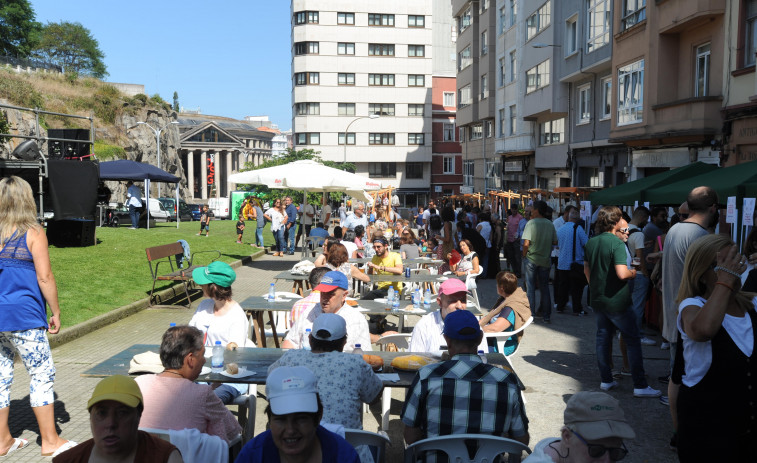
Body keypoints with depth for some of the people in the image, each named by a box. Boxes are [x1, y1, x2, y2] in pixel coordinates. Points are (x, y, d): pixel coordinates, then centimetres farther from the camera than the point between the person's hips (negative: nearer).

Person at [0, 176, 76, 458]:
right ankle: (50, 440, 9)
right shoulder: (33, 233, -7)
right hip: (23, 316, -6)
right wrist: (56, 312, -1)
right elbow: (45, 278, -10)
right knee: (42, 374, 3)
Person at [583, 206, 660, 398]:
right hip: (616, 301, -7)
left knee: (603, 338, 13)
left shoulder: (591, 242, 5)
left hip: (597, 299, 7)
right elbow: (622, 273, -27)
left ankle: (606, 380, 19)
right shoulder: (617, 244, -18)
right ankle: (640, 385, 4)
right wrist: (632, 272, -6)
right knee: (632, 340, 2)